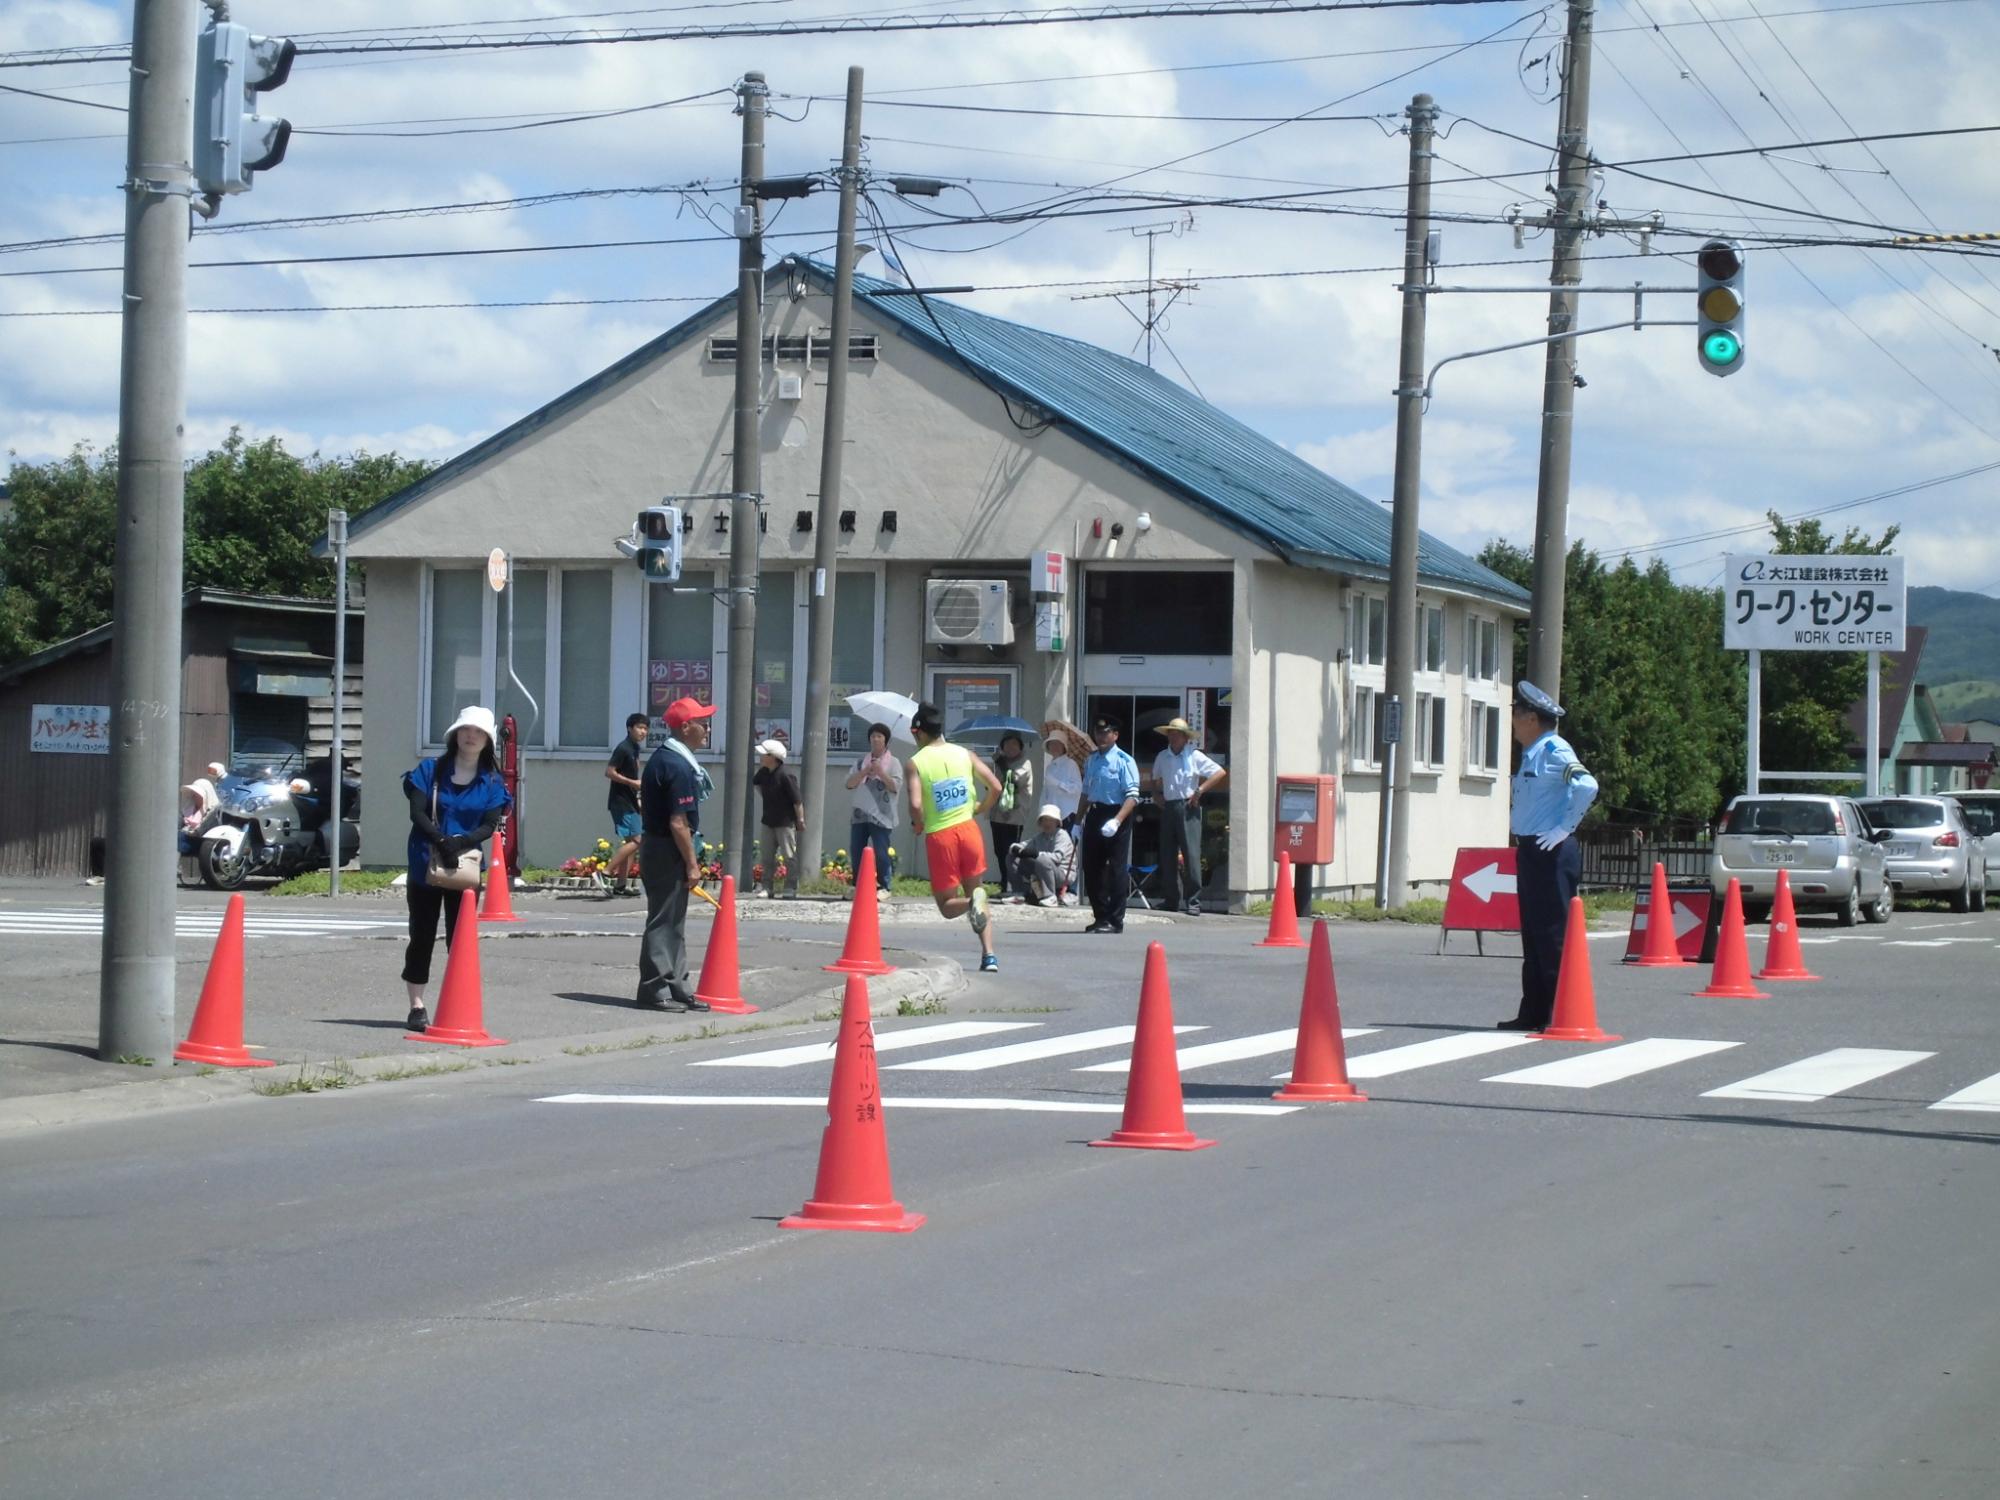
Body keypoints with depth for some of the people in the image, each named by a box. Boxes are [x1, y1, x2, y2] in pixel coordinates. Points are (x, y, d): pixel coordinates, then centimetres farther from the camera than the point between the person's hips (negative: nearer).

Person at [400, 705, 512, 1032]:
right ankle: (417, 1007, 7)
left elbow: (490, 825, -4)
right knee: (422, 936, 3)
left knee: (461, 938, 2)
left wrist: (460, 842, -23)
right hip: (425, 865, -1)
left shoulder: (491, 781, 4)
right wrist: (440, 840, -27)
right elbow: (417, 813, -10)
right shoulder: (431, 770, 0)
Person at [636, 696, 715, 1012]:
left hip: (656, 847, 10)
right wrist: (692, 864, -16)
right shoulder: (679, 766, -18)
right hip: (668, 852, -10)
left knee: (672, 923, 15)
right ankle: (655, 990, 0)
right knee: (664, 921, -5)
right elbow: (678, 822, -22)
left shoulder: (662, 758, 13)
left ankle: (676, 988, 21)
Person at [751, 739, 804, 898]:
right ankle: (768, 888, 15)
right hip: (769, 821, 8)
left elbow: (797, 800, -18)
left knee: (789, 856, -1)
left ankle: (791, 888, 5)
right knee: (768, 856, 9)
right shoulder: (764, 773, 1)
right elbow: (755, 783, 27)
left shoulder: (785, 776, -22)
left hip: (786, 822, -8)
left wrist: (801, 820, -14)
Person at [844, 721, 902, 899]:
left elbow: (896, 786, -8)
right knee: (856, 851, 4)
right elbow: (849, 783, 4)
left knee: (880, 853, -8)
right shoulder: (861, 762, 15)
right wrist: (865, 772, -10)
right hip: (860, 814, 4)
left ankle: (883, 887, 0)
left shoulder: (893, 763, 4)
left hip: (881, 816, -4)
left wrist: (881, 773, -19)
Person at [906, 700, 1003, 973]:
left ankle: (972, 902, -27)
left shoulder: (916, 762, -5)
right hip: (968, 828, 3)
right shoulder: (964, 754, 5)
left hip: (939, 835, -3)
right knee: (975, 889, 19)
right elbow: (996, 787, 1)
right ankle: (989, 956, 4)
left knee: (947, 905, 10)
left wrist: (918, 824, 3)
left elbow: (916, 804, -17)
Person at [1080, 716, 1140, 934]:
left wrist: (1117, 821, -25)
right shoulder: (1091, 762, 12)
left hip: (1116, 814, -7)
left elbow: (1132, 796, -15)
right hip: (1094, 815, 7)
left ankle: (1115, 920, 2)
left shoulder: (1124, 761, -10)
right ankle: (1100, 917, 20)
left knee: (1116, 869, -3)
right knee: (1091, 867, 9)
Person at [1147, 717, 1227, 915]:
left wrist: (1200, 790, -8)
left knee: (1191, 854, -11)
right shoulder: (1162, 757, 13)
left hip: (1188, 808, -5)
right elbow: (1156, 780, 31)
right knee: (1168, 856, 5)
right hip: (1168, 808, 5)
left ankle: (1193, 902, -11)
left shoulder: (1194, 756, -1)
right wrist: (1158, 795, 13)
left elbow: (1221, 773, -2)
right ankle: (1173, 901, 13)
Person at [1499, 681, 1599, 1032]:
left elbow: (1587, 785, -28)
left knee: (1553, 935, -9)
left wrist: (1564, 829, -23)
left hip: (1551, 854, -10)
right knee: (1533, 934, 13)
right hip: (1531, 852, 10)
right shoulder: (1532, 754, 16)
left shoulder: (1554, 750, -12)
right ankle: (1534, 1013, 19)